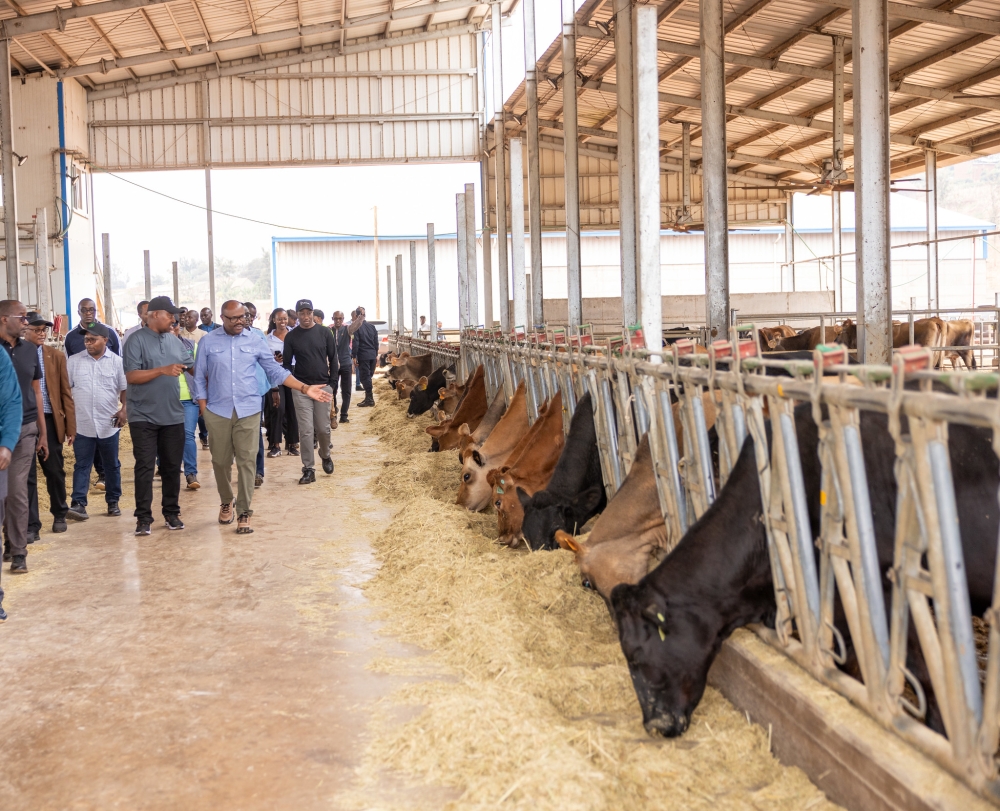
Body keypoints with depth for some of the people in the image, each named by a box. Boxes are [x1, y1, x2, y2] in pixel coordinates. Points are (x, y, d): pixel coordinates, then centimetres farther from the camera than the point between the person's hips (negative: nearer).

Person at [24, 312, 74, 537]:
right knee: (27, 475, 3)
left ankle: (59, 515, 32)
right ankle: (31, 525, 10)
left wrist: (70, 426, 2)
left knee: (55, 471, 12)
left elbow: (65, 392, 5)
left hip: (50, 421, 2)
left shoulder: (56, 356, 5)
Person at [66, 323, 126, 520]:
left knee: (112, 465, 10)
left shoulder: (116, 361, 0)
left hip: (108, 425, 0)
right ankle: (79, 504, -4)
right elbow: (66, 388, 6)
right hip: (82, 424, 0)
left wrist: (124, 410, -12)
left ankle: (113, 502, 22)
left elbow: (125, 389, 1)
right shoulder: (75, 361, 3)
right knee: (82, 465, -1)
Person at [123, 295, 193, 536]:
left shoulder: (175, 341, 10)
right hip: (144, 417, -5)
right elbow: (131, 376, -15)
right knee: (144, 467, -3)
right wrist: (163, 370, -22)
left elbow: (193, 367, 13)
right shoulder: (137, 341, -7)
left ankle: (171, 512, 20)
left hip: (173, 416, 5)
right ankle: (143, 518, 3)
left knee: (172, 467, 10)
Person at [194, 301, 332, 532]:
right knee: (221, 461, 9)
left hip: (248, 411, 0)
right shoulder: (208, 342, 1)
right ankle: (226, 503, 32)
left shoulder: (255, 342, 4)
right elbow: (200, 378, 5)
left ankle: (244, 512, 4)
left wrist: (304, 388, -3)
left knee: (246, 461, -3)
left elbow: (276, 371, 6)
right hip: (217, 411, 0)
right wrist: (203, 409, -1)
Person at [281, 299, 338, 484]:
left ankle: (325, 455, 32)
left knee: (323, 428, 3)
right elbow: (286, 363, 5)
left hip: (323, 387, 1)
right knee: (306, 430, -3)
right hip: (301, 389, 0)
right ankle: (308, 469, 3)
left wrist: (333, 383, -1)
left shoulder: (324, 333, 2)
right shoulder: (291, 337, 1)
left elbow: (333, 359, 5)